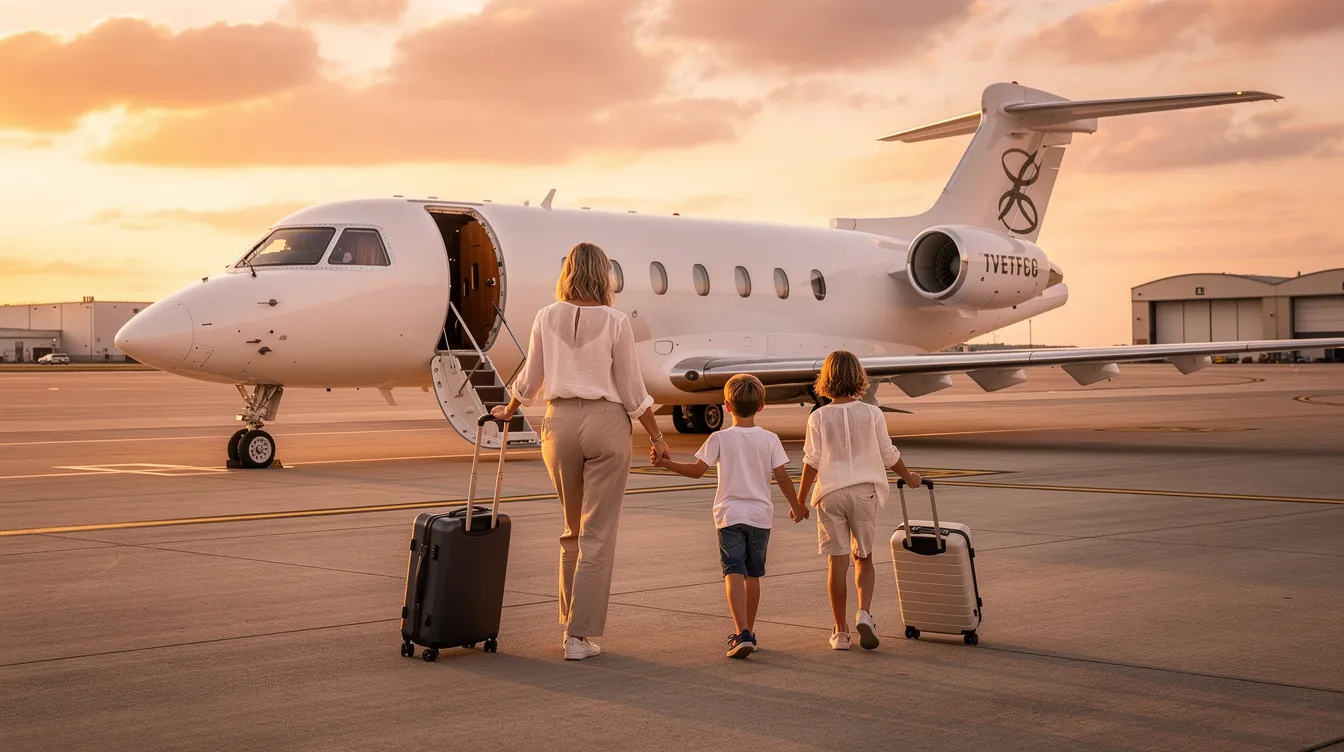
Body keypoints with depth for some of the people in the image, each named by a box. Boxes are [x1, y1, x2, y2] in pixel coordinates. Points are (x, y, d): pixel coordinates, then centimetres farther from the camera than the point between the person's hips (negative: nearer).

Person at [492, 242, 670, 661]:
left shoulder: (547, 318, 2)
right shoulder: (615, 322, -7)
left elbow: (529, 381, 9)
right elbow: (632, 392, -4)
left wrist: (508, 411, 28)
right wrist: (656, 437, 7)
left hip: (559, 422, 4)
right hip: (606, 422, -3)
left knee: (573, 528, 19)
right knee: (598, 533, 1)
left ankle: (573, 621, 26)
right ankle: (579, 635, 1)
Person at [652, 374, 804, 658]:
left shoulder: (720, 438, -4)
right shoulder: (770, 440, 1)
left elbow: (698, 470, -10)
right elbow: (782, 477, 1)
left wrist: (665, 463, -2)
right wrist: (796, 506, 14)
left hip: (730, 514, -3)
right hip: (761, 514, 3)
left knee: (734, 573, -9)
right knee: (753, 574, 15)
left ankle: (741, 634, -24)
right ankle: (748, 632, 25)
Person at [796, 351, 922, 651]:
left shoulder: (818, 417, -4)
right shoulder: (872, 414, -1)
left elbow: (812, 462, -5)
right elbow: (889, 455, 6)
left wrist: (800, 499, 3)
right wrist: (909, 477, 24)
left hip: (830, 493, -1)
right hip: (865, 491, 1)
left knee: (837, 561, 3)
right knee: (863, 557, 14)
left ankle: (841, 632, 6)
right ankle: (864, 613, -8)